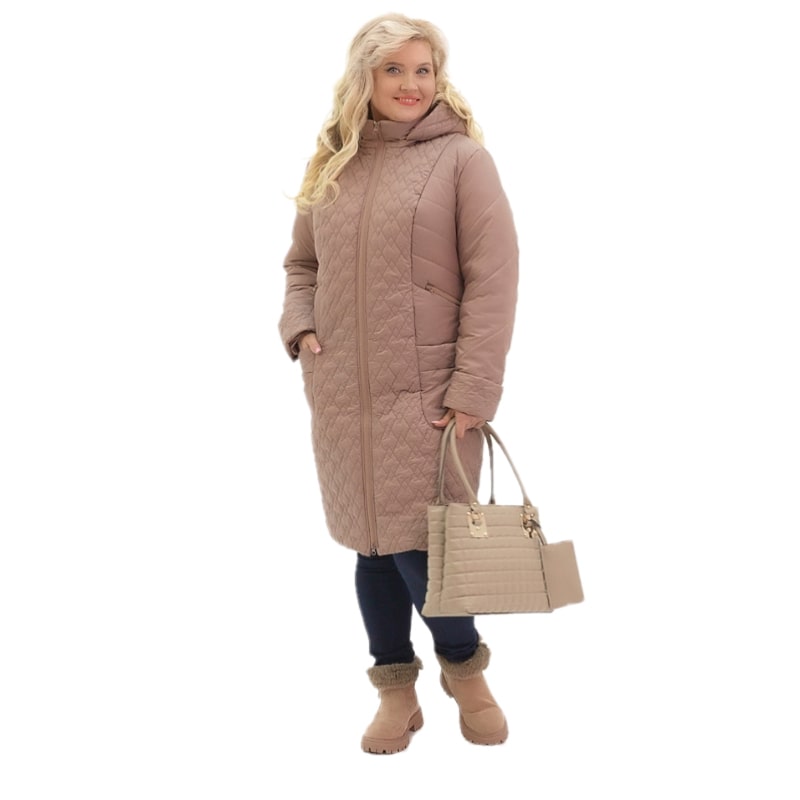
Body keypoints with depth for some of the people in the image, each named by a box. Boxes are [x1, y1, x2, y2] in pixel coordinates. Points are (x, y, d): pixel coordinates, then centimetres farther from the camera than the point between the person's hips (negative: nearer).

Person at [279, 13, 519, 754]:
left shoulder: (462, 158, -4)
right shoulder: (332, 164, 11)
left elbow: (493, 281, -8)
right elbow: (301, 263, 20)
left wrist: (472, 389, -14)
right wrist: (300, 330, 0)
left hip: (424, 395, -5)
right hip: (342, 394, 5)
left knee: (418, 546, -4)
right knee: (369, 543, 11)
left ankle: (464, 666, 25)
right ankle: (395, 692, 28)